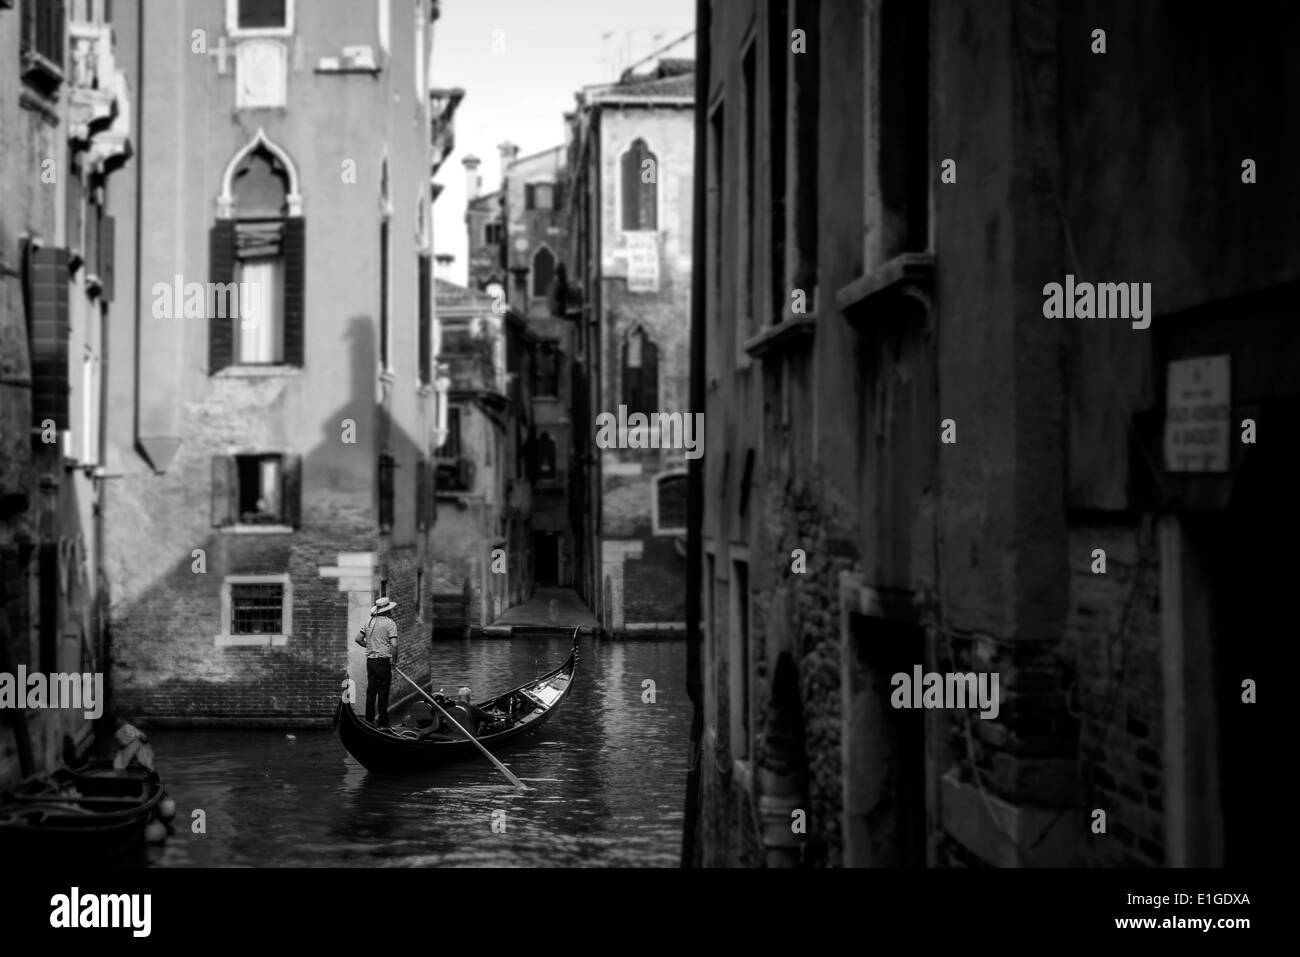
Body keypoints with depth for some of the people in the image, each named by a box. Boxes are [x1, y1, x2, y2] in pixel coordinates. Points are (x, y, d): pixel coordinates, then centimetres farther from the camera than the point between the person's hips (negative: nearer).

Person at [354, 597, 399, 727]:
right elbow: (394, 644, -18)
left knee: (371, 691, 11)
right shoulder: (389, 623, -9)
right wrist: (394, 660, -5)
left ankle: (369, 721, 14)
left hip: (370, 660, 6)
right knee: (383, 692, -1)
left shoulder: (370, 621, 11)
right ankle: (382, 723, 1)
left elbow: (358, 639, 12)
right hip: (383, 661, -6)